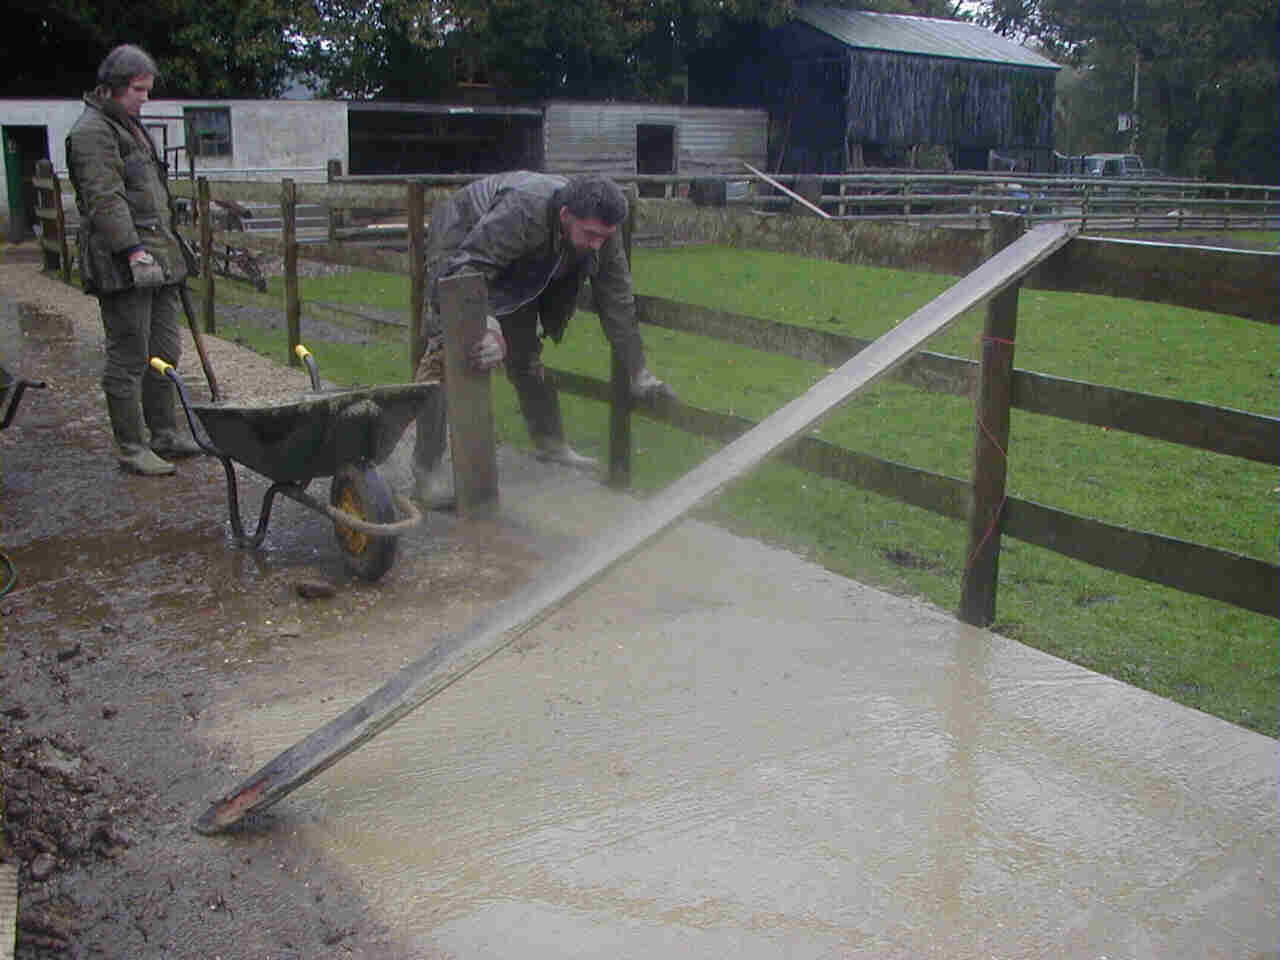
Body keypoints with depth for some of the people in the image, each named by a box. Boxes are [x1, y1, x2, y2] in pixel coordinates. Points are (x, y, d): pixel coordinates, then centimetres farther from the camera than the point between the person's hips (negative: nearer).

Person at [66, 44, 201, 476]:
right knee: (128, 358, -5)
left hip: (156, 256, 10)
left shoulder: (130, 127, 22)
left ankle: (164, 433, 23)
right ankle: (131, 448, 2)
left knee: (165, 352, 13)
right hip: (121, 265, -10)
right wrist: (133, 252, -28)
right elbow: (105, 200, -20)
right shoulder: (92, 132, -9)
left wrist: (170, 253, 25)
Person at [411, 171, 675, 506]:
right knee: (444, 353, -16)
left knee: (526, 354, 9)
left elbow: (617, 301, -14)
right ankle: (428, 469, -14)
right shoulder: (522, 211, -42)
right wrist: (487, 324, -63)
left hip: (516, 270, 6)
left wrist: (640, 374, -13)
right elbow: (465, 268, -44)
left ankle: (549, 443, 23)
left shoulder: (601, 230, -21)